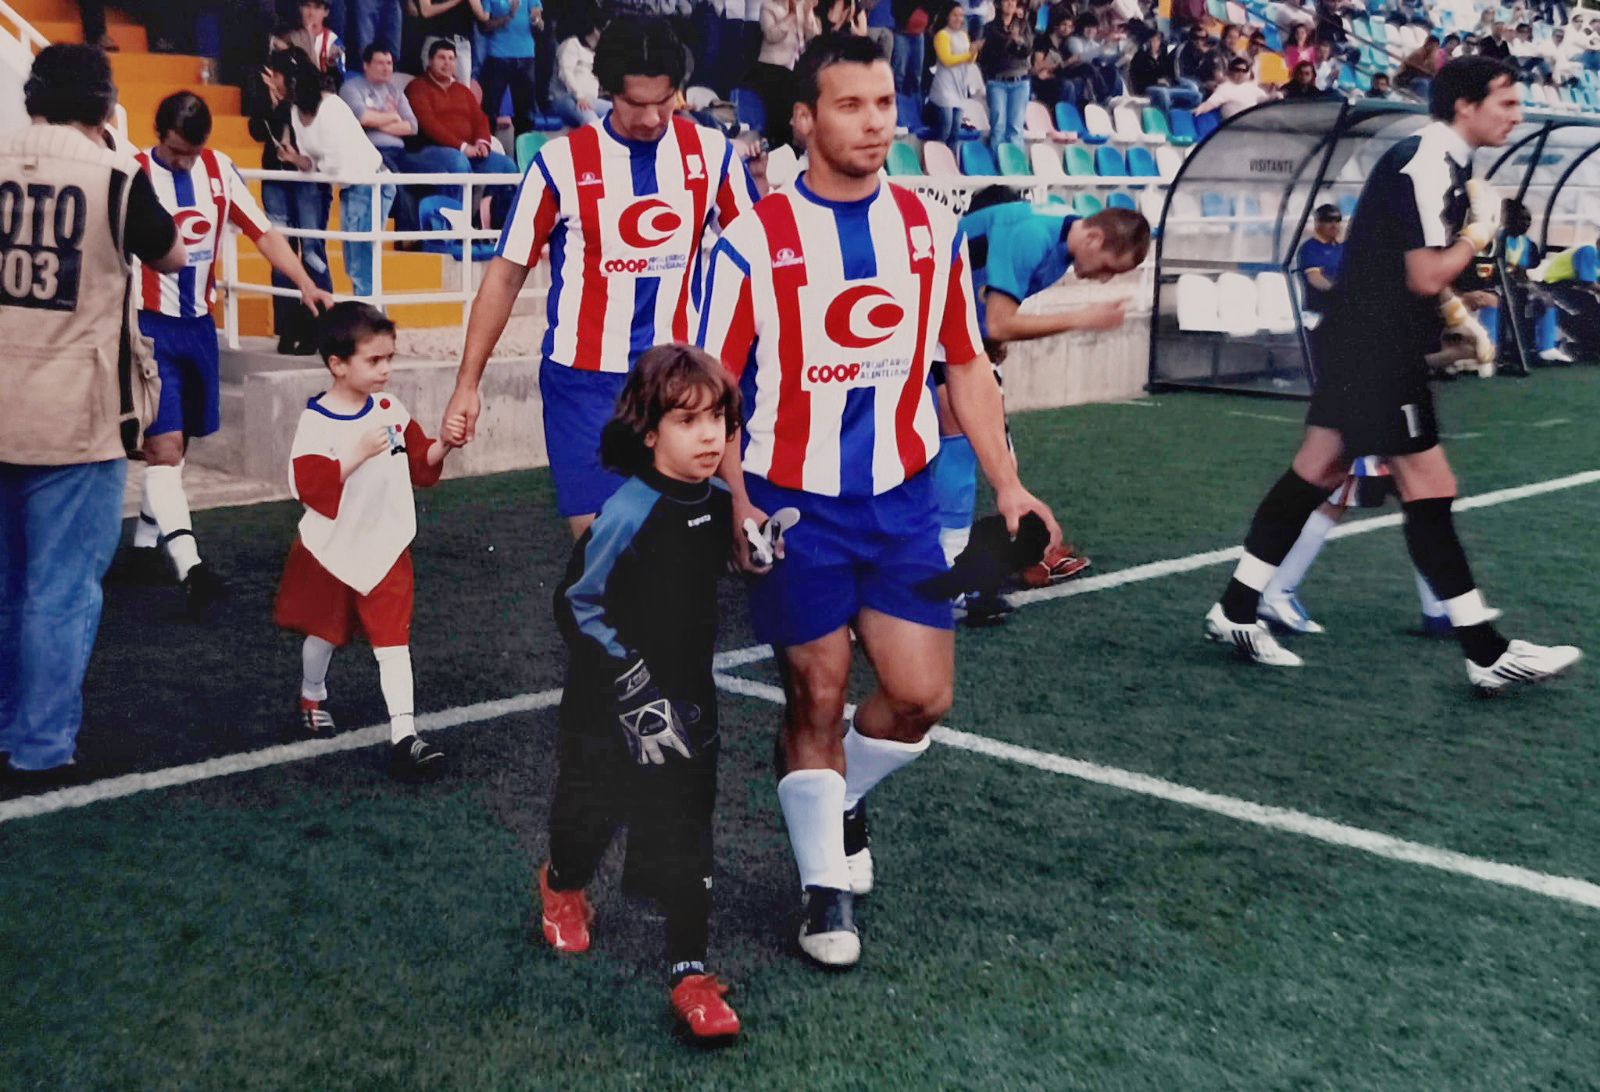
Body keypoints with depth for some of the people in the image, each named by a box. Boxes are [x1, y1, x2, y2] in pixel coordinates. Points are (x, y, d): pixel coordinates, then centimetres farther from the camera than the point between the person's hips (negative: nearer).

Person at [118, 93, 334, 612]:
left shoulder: (219, 169, 3)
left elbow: (262, 232, 7)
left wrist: (306, 284, -4)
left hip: (199, 322, 6)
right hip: (151, 325, -6)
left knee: (174, 443, 14)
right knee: (165, 444, -13)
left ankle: (145, 544, 29)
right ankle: (189, 567, -21)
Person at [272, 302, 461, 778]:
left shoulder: (390, 409, -1)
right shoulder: (316, 421, -18)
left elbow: (419, 465, 8)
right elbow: (309, 485, -27)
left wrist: (441, 446, -11)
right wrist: (360, 453, -33)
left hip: (386, 546, 3)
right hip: (332, 547, -2)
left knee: (393, 640, -5)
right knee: (324, 632, 18)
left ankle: (404, 735, -9)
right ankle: (311, 699, 45)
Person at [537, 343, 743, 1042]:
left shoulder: (719, 504, -3)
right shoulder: (626, 514, -21)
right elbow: (578, 603, -16)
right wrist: (634, 683, -18)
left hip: (688, 700, 4)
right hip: (609, 706, -4)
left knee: (684, 839, 3)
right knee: (592, 812, 15)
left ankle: (689, 974, 9)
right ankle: (563, 885, 47)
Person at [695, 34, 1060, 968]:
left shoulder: (934, 228, 3)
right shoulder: (755, 240, -9)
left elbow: (966, 365, 10)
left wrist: (1008, 486, 5)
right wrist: (737, 502, -18)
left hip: (902, 501, 4)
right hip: (794, 505, -3)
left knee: (923, 696, 2)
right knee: (818, 697, 4)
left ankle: (842, 802, 34)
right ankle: (827, 886, 23)